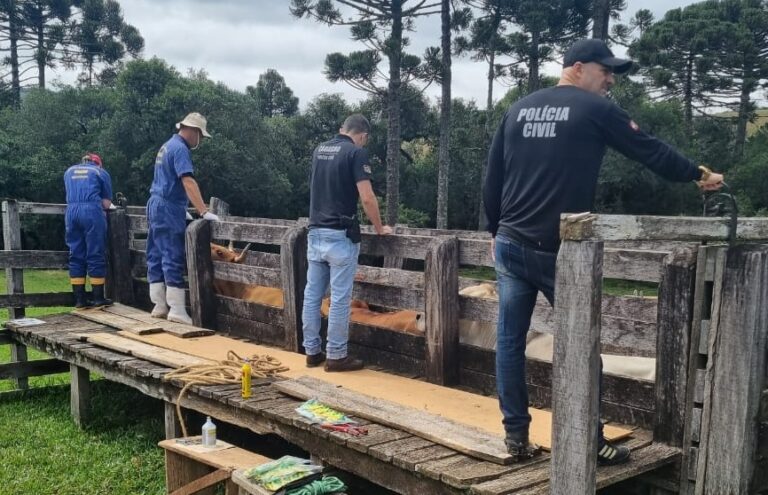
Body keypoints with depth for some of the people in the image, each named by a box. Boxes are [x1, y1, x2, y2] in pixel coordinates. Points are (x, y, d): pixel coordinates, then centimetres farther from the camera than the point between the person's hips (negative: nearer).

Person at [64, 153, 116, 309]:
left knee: (76, 256, 7)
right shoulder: (101, 172, 14)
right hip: (92, 212, -4)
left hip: (71, 211, 4)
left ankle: (80, 299, 5)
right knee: (96, 256, 0)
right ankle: (98, 298, 0)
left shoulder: (69, 171, 26)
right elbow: (106, 203, 10)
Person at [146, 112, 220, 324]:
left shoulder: (168, 145, 18)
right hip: (168, 209, -10)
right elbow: (188, 182, -26)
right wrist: (204, 212, -31)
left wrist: (181, 208, 33)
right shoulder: (180, 148, -14)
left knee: (156, 257, 9)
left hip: (157, 205, 10)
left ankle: (159, 306, 13)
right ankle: (177, 310, -11)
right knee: (173, 259, -10)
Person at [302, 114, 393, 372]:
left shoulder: (320, 150, 13)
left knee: (312, 295, 10)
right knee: (339, 298, -1)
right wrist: (379, 228, 0)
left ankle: (312, 351, 18)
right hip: (340, 235, -7)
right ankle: (336, 356, 5)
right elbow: (366, 198, -15)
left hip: (315, 232, 7)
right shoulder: (356, 152, -8)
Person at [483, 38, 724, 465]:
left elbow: (493, 177, 12)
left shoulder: (518, 110, 12)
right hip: (559, 250, -5)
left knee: (510, 341, 8)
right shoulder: (595, 109, -2)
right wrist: (697, 174, 20)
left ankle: (517, 436, 13)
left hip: (510, 245, 5)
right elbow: (651, 151, 5)